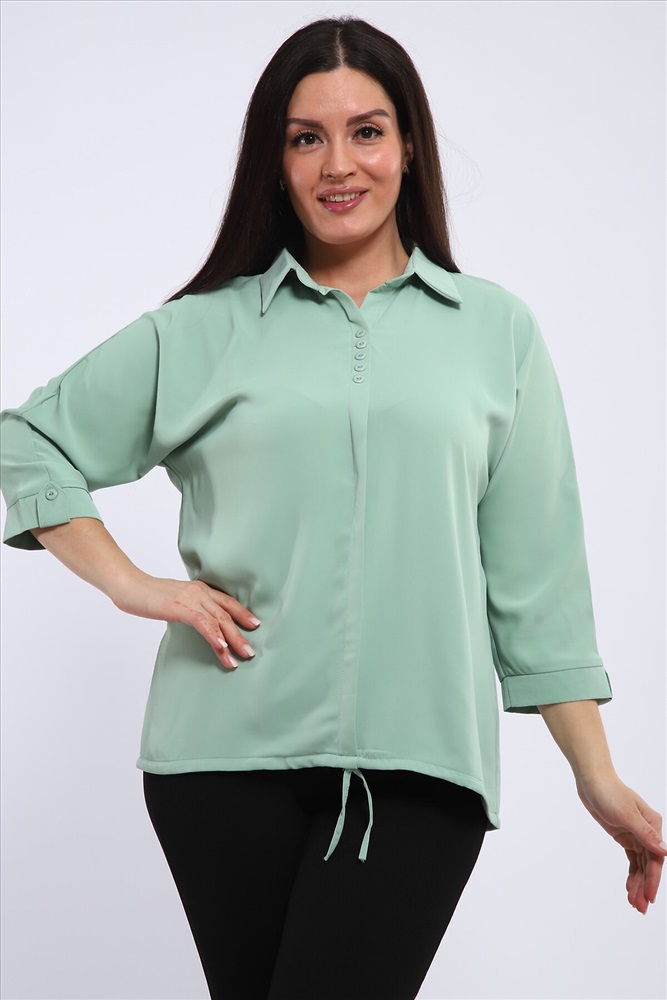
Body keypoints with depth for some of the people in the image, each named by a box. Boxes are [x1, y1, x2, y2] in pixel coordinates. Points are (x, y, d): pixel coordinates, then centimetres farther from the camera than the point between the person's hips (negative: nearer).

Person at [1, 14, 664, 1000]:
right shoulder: (200, 334, 10)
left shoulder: (495, 329, 10)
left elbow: (535, 571, 10)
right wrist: (127, 581, 3)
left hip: (418, 767, -1)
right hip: (227, 756, 1)